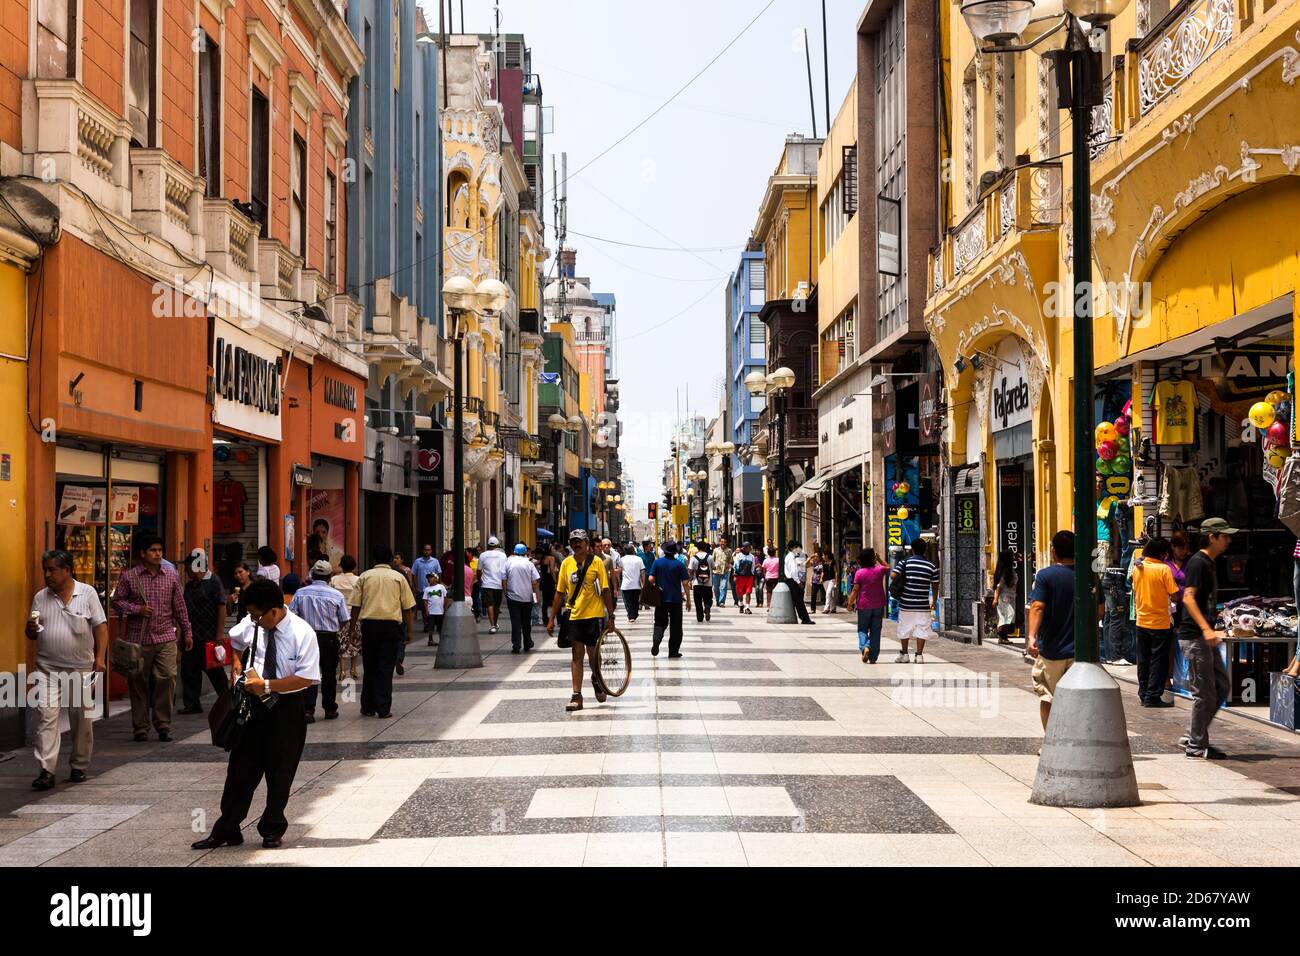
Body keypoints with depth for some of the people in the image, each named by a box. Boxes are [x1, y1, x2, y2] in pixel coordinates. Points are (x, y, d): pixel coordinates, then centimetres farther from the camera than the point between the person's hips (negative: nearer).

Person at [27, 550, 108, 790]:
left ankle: (79, 768, 19)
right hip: (48, 669, 2)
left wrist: (100, 658, -10)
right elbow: (32, 634, 15)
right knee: (46, 715, -10)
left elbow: (100, 627, -1)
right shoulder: (40, 597, 9)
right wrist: (31, 629, -8)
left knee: (82, 720, 5)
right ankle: (46, 771, -12)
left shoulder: (87, 593, 1)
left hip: (81, 668, -1)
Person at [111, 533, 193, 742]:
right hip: (138, 639, -1)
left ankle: (163, 725, 4)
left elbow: (179, 607, 13)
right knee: (138, 682, 5)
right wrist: (137, 609, -10)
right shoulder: (129, 577, 1)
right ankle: (141, 727, 16)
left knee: (167, 678, -8)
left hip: (166, 638, 1)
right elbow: (116, 601, 5)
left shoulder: (172, 576, 8)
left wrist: (187, 632, 14)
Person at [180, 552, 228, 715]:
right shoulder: (189, 586, 14)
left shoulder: (214, 582, -9)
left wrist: (220, 634, -17)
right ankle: (192, 704, 12)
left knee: (214, 671, 2)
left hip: (208, 637, -7)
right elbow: (185, 610, 19)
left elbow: (222, 608, -12)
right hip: (191, 637, 7)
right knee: (188, 670, 5)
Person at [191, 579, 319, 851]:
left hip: (287, 709, -4)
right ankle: (226, 830, 17)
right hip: (255, 703, 4)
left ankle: (272, 829, 27)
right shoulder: (251, 624, -5)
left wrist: (267, 685, -23)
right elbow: (232, 642, 19)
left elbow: (307, 678, -23)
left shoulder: (302, 633, -20)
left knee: (280, 772, 10)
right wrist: (238, 666, 4)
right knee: (241, 769, 7)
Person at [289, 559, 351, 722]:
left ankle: (308, 709, -7)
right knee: (329, 674, 12)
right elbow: (345, 622, -2)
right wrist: (340, 630, 17)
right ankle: (330, 709, 21)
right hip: (329, 638, -1)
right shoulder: (336, 595, -5)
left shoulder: (300, 593, -2)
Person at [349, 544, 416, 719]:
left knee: (369, 667, 12)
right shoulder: (398, 577, 5)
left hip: (369, 624, 1)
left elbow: (355, 606, 4)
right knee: (386, 668, 1)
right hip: (391, 624, -1)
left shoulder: (364, 577, 7)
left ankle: (368, 708, 17)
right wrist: (409, 631, 11)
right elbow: (408, 608, 4)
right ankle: (383, 709, -1)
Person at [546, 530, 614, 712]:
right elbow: (559, 593, 8)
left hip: (594, 615, -2)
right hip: (574, 615, 2)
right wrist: (552, 619, 7)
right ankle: (577, 696, 2)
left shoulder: (596, 562, -5)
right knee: (577, 655, 1)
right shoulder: (566, 563, 3)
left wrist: (611, 617, -6)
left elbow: (605, 591, -3)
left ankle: (596, 680, 36)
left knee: (592, 653, 5)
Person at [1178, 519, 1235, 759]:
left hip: (1205, 636, 10)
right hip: (1194, 637, -10)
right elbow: (1188, 597, -24)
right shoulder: (1198, 562, -13)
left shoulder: (1209, 563, 17)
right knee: (1204, 693, -5)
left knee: (1221, 687, 12)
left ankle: (1191, 736, 18)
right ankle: (1197, 746, 5)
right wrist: (1206, 629, -32)